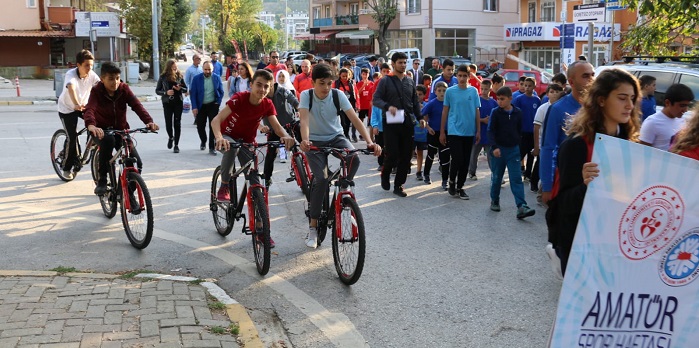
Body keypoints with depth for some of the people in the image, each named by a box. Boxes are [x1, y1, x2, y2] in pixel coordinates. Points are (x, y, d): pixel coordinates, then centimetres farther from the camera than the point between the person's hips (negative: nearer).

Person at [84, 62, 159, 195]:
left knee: (136, 163, -13)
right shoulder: (96, 91, -16)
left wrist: (149, 121, -43)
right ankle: (101, 180, -26)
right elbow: (90, 109, -34)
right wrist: (91, 125, -57)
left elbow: (137, 105, -23)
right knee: (108, 140, -40)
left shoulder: (124, 89, -9)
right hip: (102, 130, -3)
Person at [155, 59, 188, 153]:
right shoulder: (163, 77, -2)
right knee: (168, 123, 0)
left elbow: (185, 89, 9)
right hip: (167, 103, -1)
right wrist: (166, 92, -16)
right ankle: (170, 137, 32)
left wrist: (180, 88, -13)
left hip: (178, 103, 1)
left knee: (177, 124, 1)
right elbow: (157, 90, 2)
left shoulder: (179, 76, 2)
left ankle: (176, 145, 8)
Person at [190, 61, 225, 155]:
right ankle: (203, 142, 38)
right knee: (200, 126, 9)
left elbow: (221, 92, 7)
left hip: (213, 105, 0)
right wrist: (194, 107, -9)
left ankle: (211, 148, 3)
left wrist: (218, 103, -3)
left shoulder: (217, 78, -1)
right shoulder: (197, 78, -4)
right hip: (201, 106, 1)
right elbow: (192, 93, -3)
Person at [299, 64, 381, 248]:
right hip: (315, 141, -1)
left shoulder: (338, 95, -13)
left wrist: (369, 141, -35)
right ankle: (313, 226, -7)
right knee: (321, 179, -21)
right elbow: (304, 118, -30)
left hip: (336, 138, 2)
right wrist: (304, 140, -51)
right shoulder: (306, 95, -15)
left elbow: (354, 118, -22)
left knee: (354, 158, -31)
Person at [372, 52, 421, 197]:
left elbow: (415, 102, 18)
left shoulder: (410, 82, 15)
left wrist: (419, 118, 8)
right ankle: (385, 175, 23)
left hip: (407, 123, 5)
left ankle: (398, 185, 14)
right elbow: (376, 99, -5)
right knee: (392, 154, -8)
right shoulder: (386, 81, 0)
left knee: (406, 156, 3)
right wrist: (388, 106, -23)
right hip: (391, 123, -5)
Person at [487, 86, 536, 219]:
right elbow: (490, 131, -10)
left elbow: (520, 131, 12)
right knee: (496, 177, 11)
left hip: (513, 149, 1)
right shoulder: (495, 112, -5)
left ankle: (521, 207, -13)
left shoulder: (518, 113, 1)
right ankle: (494, 201, 29)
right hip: (498, 149, -1)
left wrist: (519, 145, 14)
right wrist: (495, 147, -21)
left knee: (516, 178, -6)